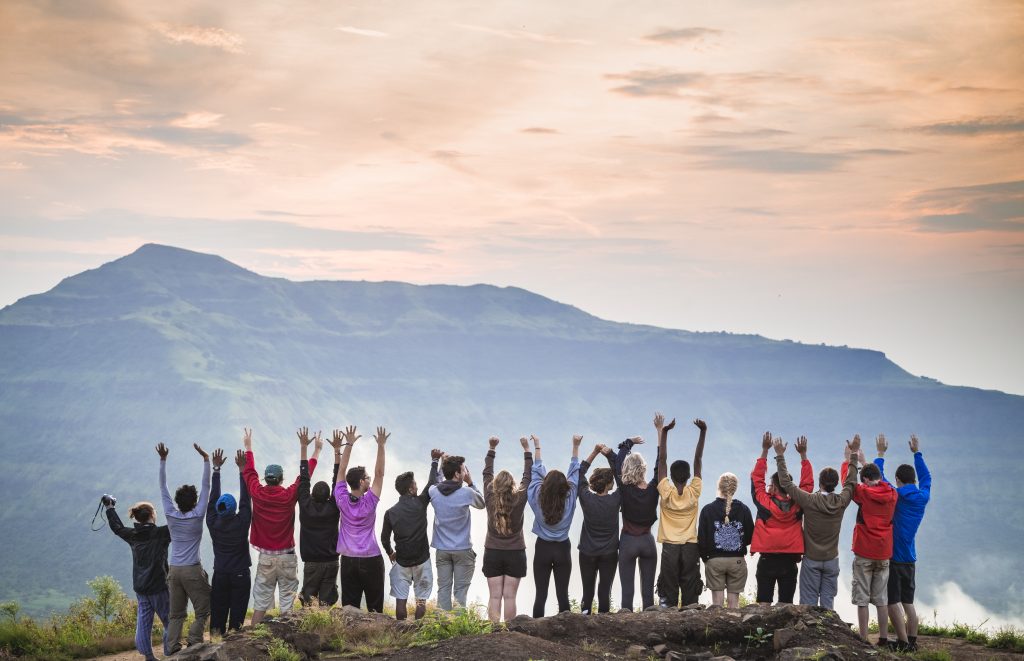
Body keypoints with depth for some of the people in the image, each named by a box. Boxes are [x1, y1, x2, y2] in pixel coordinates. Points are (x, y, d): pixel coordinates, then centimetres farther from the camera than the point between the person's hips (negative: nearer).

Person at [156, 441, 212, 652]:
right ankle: (194, 643, -12)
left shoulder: (171, 515, 2)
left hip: (174, 570, 4)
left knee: (176, 613, 8)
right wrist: (206, 459, -5)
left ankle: (174, 648, -1)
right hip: (192, 570, -4)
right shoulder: (197, 516, -7)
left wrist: (163, 460, 9)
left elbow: (163, 488, 8)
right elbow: (206, 487, -6)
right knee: (203, 610, 3)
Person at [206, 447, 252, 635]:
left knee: (217, 614, 5)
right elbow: (245, 500, -5)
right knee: (237, 615, 0)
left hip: (220, 575, 2)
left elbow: (213, 498, 2)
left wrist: (216, 469, 8)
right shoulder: (241, 523, -13)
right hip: (240, 575, -2)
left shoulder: (213, 524, -6)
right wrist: (242, 470, -2)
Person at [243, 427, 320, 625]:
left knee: (260, 601, 7)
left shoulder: (258, 494, -5)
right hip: (286, 557, -2)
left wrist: (248, 447, 23)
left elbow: (249, 471, 10)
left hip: (265, 557, 2)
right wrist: (304, 448, 9)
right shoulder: (289, 496, -9)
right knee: (288, 601, 3)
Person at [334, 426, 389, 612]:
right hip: (371, 559, -3)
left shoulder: (342, 501, -5)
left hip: (348, 560, 3)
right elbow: (379, 473, -10)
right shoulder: (369, 502, -12)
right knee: (375, 603, 4)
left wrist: (349, 444, 2)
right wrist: (381, 446, -10)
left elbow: (342, 471, 1)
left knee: (349, 604, 2)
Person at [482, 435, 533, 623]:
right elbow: (527, 476, 3)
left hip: (492, 553, 1)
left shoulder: (490, 499, -5)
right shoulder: (519, 499, -8)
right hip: (515, 553, -1)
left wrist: (492, 449, 17)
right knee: (509, 596, 0)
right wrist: (527, 450, 12)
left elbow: (487, 474, 8)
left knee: (494, 596, 0)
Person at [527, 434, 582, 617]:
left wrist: (537, 447, 15)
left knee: (540, 594, 1)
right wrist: (576, 447, 8)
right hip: (563, 549, 0)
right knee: (562, 594, 3)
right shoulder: (569, 499, -11)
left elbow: (537, 471, 2)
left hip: (542, 548, 0)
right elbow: (574, 473, 0)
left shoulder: (537, 498, -11)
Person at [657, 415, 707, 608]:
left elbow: (662, 460, -6)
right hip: (690, 548, 1)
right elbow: (697, 461, -4)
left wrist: (663, 432, -4)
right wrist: (703, 432, -4)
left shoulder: (666, 493, -7)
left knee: (668, 593, -1)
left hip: (670, 547, -1)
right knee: (690, 592, 2)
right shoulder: (694, 492, -5)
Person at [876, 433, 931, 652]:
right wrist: (917, 453, 32)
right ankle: (912, 642, 14)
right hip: (910, 558, 6)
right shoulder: (923, 497, 3)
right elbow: (926, 477, 23)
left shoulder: (895, 495, -10)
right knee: (908, 602, 13)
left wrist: (881, 454, 14)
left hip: (891, 557, -6)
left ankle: (904, 643, -9)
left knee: (893, 603, -5)